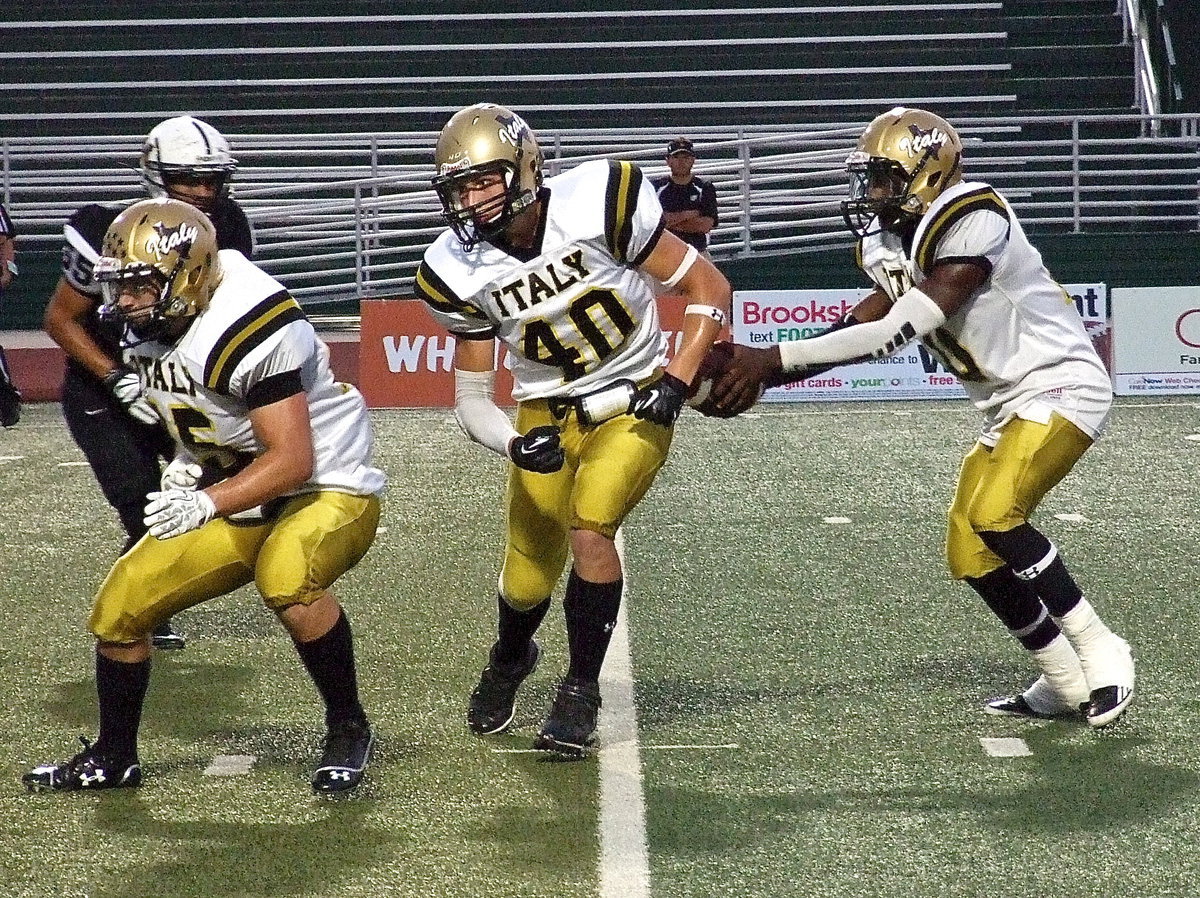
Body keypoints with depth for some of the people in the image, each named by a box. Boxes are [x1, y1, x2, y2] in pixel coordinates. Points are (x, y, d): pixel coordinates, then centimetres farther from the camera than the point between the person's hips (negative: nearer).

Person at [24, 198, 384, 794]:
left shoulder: (250, 330, -29)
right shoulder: (146, 325, -2)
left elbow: (292, 460, -30)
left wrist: (207, 502, -39)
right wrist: (188, 465, -2)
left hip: (329, 491, -8)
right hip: (240, 504, 8)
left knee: (284, 577, -39)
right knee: (117, 610, 3)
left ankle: (348, 730, -16)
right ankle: (112, 759, 26)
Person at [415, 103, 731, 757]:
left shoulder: (598, 205, -24)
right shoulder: (458, 272, -14)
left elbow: (708, 287, -14)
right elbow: (471, 395, -6)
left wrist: (675, 384, -23)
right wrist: (515, 445, -27)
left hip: (633, 402, -3)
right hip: (547, 412, 3)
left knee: (589, 530, -24)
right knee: (527, 582, 5)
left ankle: (581, 691, -3)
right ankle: (509, 661, 42)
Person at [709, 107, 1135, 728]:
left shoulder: (972, 224, -23)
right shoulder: (898, 244, 7)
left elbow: (894, 334, -28)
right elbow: (857, 329, 2)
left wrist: (773, 359, -30)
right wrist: (759, 372, -10)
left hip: (1060, 386, -10)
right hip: (1008, 405, 10)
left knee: (993, 515, -27)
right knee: (970, 555, 4)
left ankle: (1100, 652, -12)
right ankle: (1067, 684, 16)